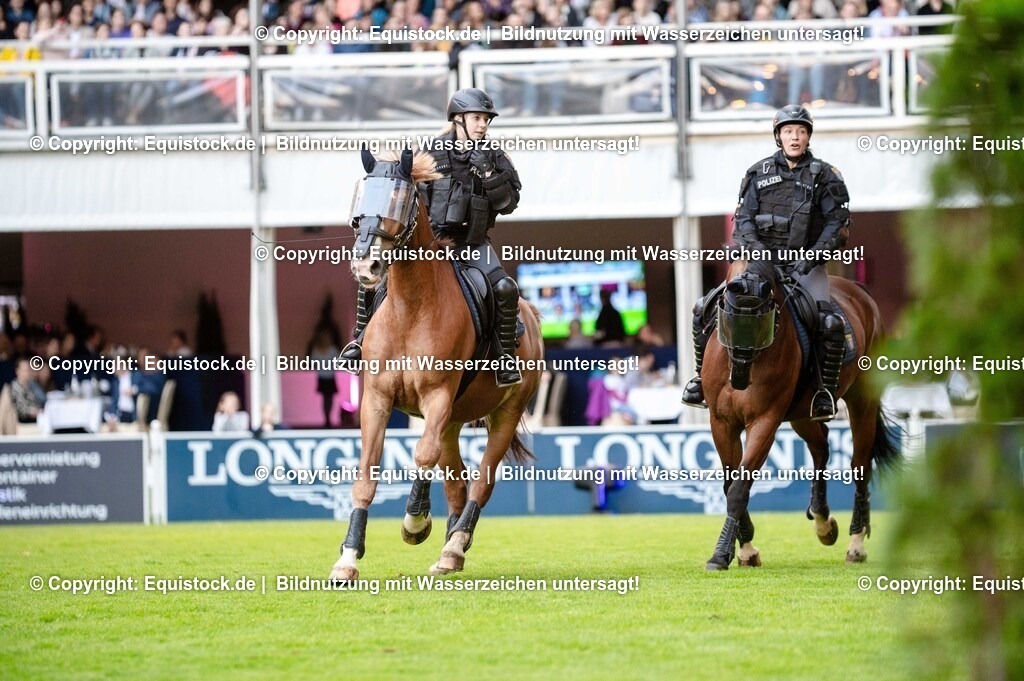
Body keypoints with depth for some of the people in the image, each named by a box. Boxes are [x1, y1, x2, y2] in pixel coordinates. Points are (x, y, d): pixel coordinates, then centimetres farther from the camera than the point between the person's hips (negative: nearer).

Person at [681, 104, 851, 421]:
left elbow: (837, 223, -3)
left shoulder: (824, 176, 2)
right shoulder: (759, 173, 7)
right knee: (705, 309, -8)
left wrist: (812, 256, -16)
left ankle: (826, 388, -9)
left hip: (805, 266, -2)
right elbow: (744, 218, 2)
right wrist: (756, 249, -17)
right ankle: (703, 375, 8)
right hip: (763, 263, 2)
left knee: (830, 323, -26)